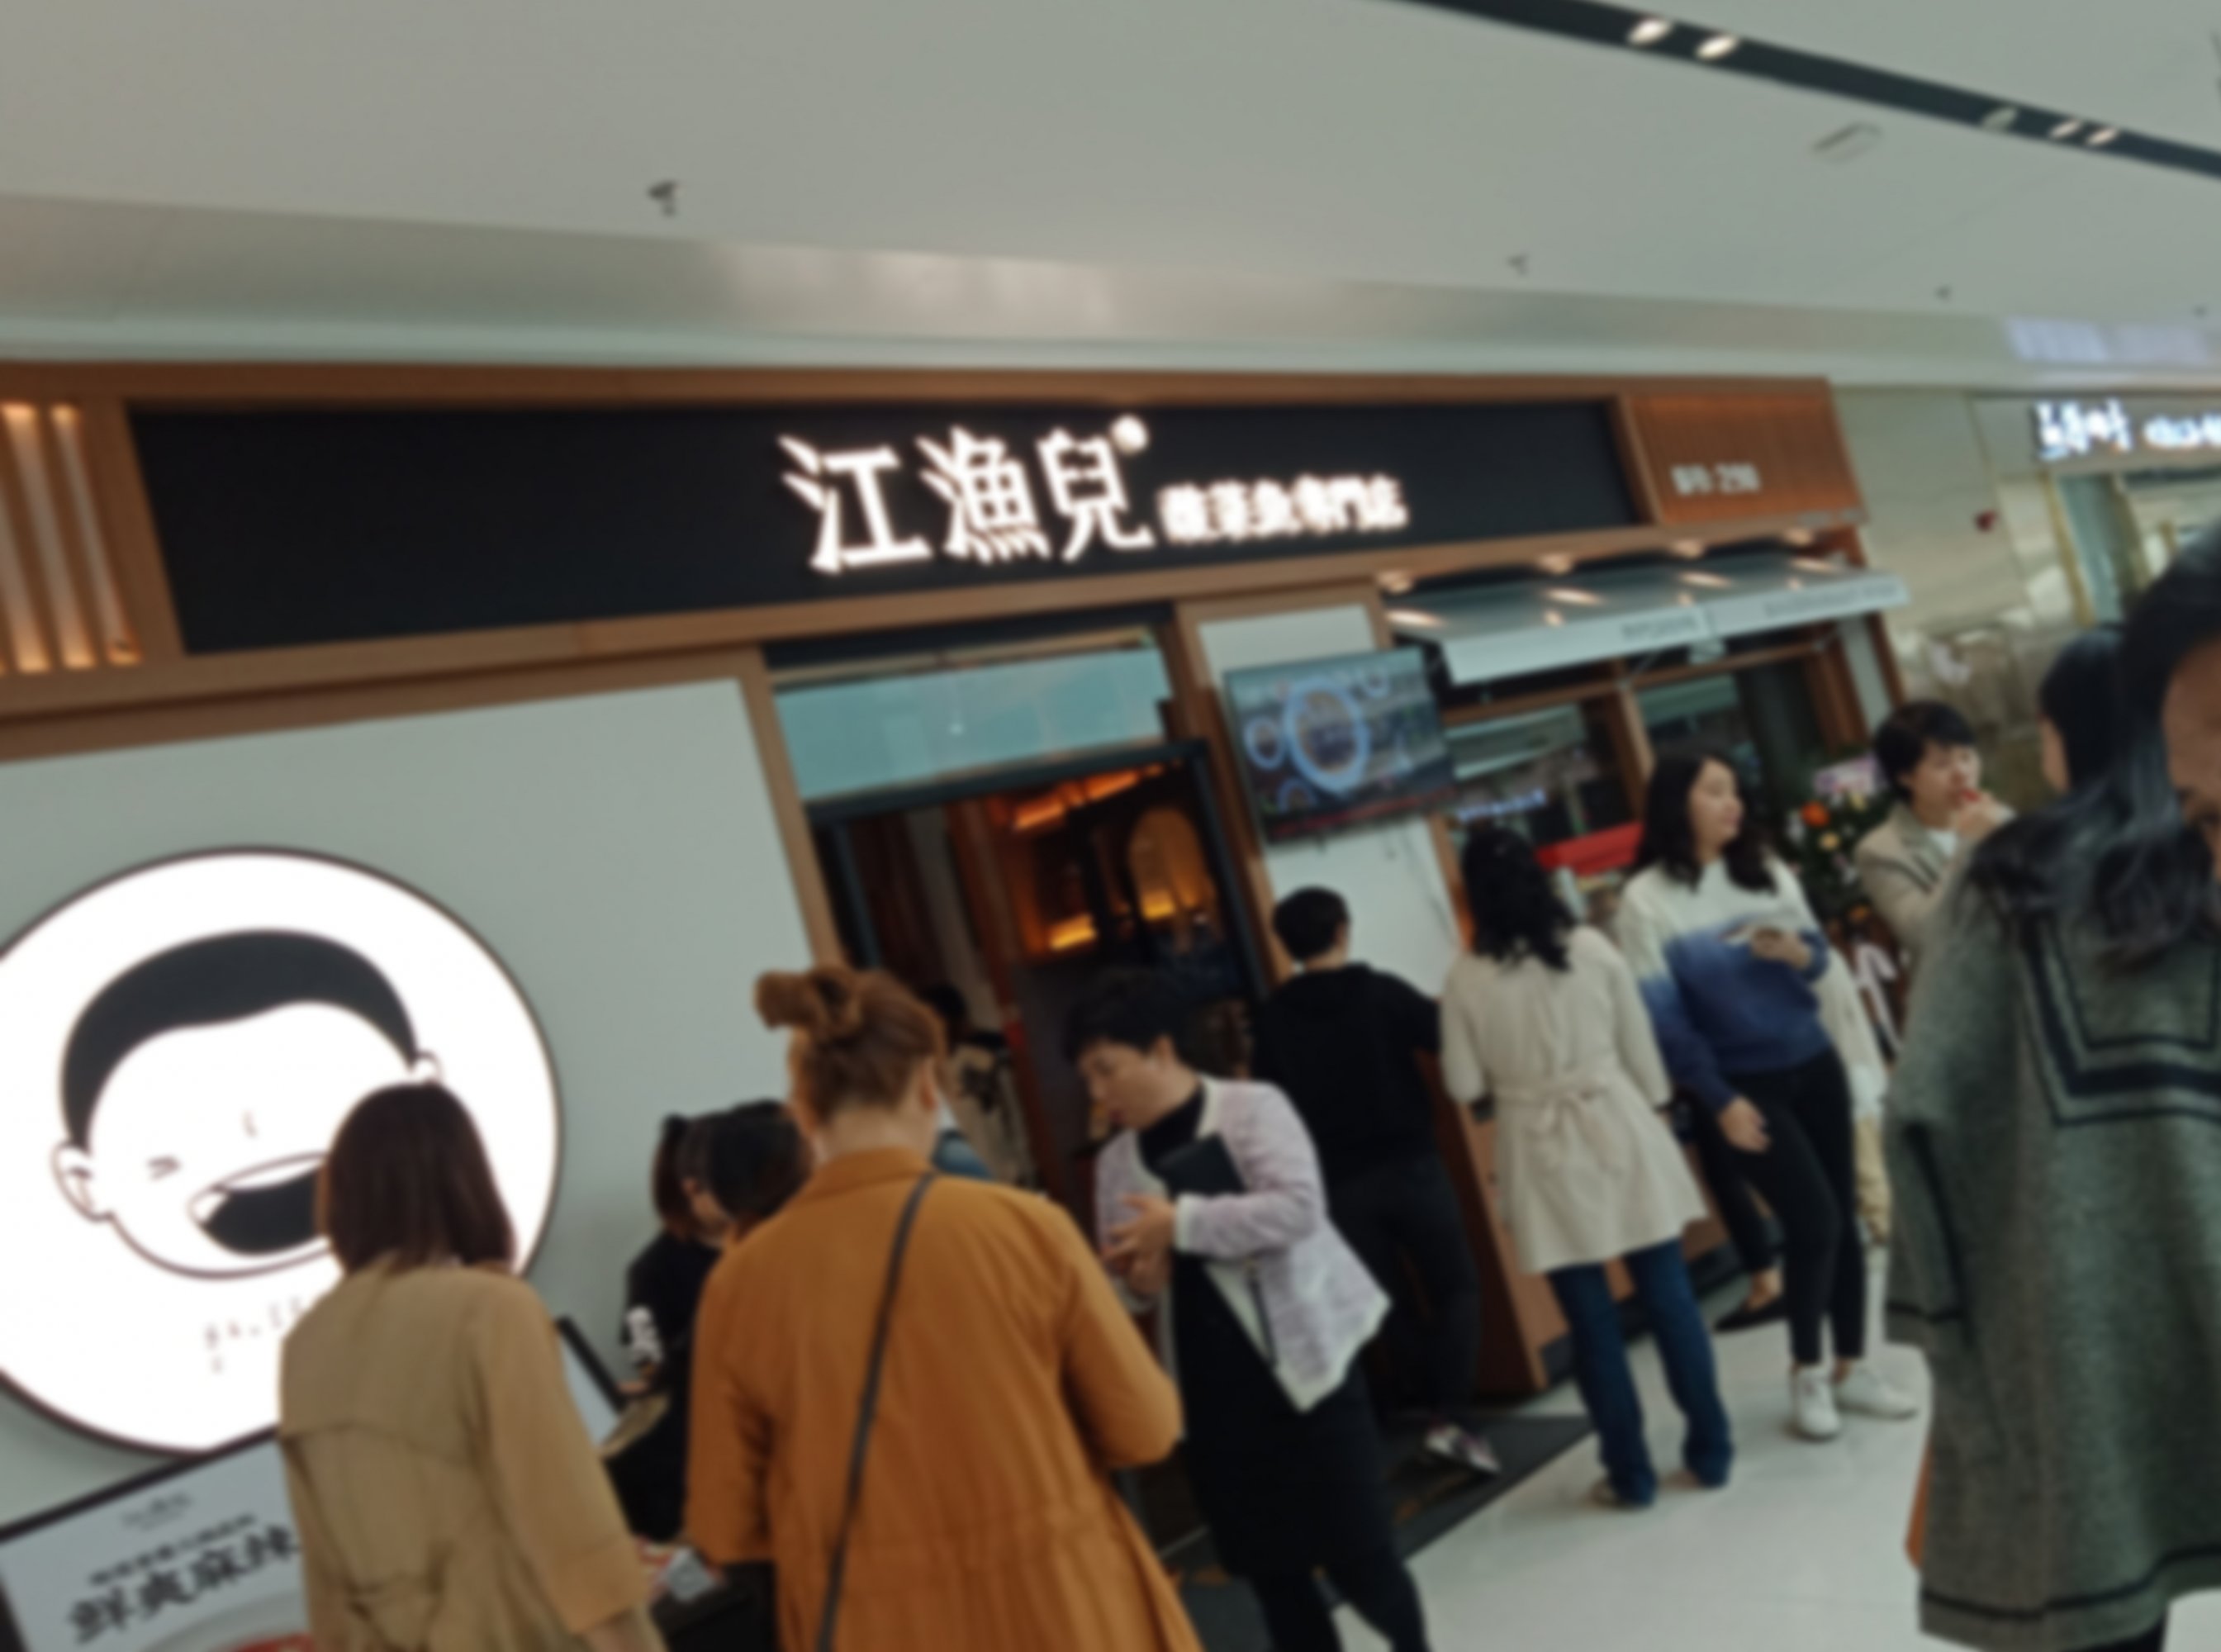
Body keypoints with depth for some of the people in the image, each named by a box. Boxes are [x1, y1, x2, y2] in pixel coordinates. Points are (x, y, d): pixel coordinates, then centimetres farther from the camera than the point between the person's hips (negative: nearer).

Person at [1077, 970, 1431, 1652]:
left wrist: (1180, 1224, -24)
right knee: (1270, 1569, 11)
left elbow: (1298, 1207, -22)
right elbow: (1131, 1283, 13)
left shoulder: (1253, 1108, -8)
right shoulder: (1116, 1161, 6)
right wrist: (1139, 1278, -10)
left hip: (1305, 1363, -4)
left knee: (1357, 1550, 1)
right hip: (1213, 1394, 5)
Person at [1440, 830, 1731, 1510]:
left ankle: (1631, 1472, 17)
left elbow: (1464, 1085, -3)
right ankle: (1711, 1449, 21)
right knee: (1668, 1295, 11)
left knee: (1591, 1318, 8)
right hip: (1617, 1127, 2)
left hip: (1543, 1154, -1)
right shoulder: (1593, 948, -4)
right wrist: (1654, 1109, 17)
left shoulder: (1467, 977, -8)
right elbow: (1639, 1045, 3)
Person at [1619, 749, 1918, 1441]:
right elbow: (1663, 1015, -12)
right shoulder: (1647, 901, -11)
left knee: (1844, 1215, 6)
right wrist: (1719, 1101, -14)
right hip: (1746, 1086, -5)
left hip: (1815, 1065, 5)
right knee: (1813, 1221, -9)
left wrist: (1796, 951, -16)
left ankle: (1852, 1367, 21)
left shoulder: (1766, 872, 6)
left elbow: (1822, 960, 8)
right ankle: (1806, 1373, 12)